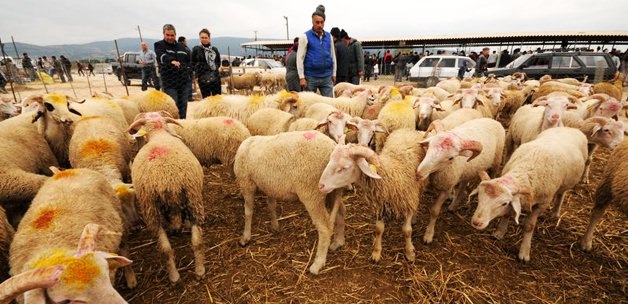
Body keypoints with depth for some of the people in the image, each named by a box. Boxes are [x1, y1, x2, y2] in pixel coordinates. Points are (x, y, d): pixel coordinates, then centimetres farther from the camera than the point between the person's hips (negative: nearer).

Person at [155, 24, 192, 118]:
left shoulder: (180, 46, 17)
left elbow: (188, 60, 27)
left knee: (183, 105, 9)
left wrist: (187, 71, 11)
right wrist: (172, 60, -42)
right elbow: (162, 56, -23)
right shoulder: (159, 45, 0)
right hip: (169, 83, -5)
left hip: (183, 81, 5)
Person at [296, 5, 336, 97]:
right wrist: (302, 77, -12)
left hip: (327, 77, 3)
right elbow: (300, 58, -6)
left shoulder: (329, 36, 9)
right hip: (311, 77, -3)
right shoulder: (305, 37, -2)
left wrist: (334, 73, 12)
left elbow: (333, 55, 15)